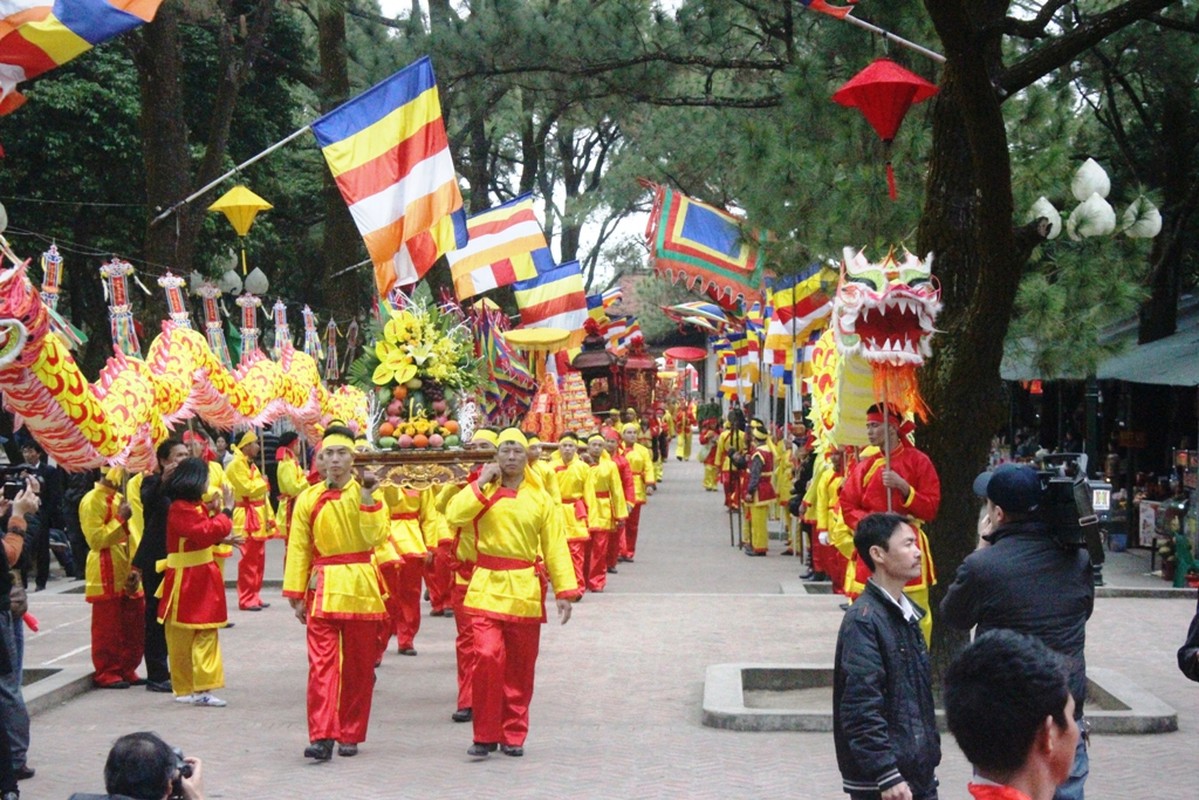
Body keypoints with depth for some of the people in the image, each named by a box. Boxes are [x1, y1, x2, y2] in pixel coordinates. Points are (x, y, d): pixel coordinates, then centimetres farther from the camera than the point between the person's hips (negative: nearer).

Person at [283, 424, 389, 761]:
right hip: (323, 588, 0)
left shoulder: (366, 494, 3)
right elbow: (298, 549, 5)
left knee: (359, 666, 6)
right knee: (322, 663, -10)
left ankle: (350, 734, 17)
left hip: (361, 587, 0)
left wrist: (367, 500, -18)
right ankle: (322, 736, -13)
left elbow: (374, 538, -12)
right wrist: (296, 594, 2)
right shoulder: (309, 499, 4)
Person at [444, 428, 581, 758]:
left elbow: (555, 547, 5)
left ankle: (514, 735, 20)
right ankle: (485, 735, -4)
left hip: (525, 591, 1)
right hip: (488, 587, -1)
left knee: (520, 667, 6)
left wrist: (565, 592, 0)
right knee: (488, 656, -14)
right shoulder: (482, 492, 6)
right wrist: (481, 483, -11)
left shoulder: (540, 499, 6)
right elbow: (454, 515, -12)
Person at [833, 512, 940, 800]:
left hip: (919, 774, 9)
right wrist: (887, 776, -23)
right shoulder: (863, 620, -15)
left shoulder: (905, 614, 13)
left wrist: (929, 756, 19)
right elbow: (861, 707, -21)